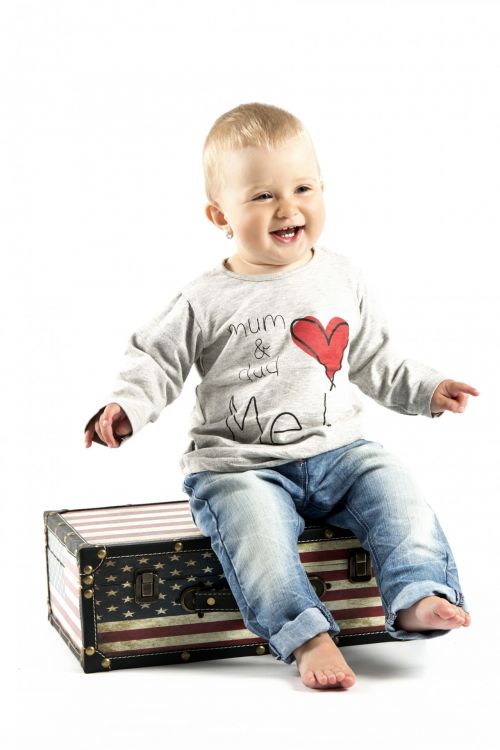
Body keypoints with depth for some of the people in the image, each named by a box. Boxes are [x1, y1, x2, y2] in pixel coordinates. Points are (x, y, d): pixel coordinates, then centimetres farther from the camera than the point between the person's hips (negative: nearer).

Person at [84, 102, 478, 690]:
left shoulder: (341, 278, 9)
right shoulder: (206, 302, -4)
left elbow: (374, 360, 20)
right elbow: (155, 360, 1)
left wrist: (427, 389, 11)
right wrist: (126, 407, -16)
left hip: (335, 450, 4)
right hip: (239, 464, -3)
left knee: (392, 485, -20)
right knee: (251, 519, -30)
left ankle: (419, 598, -23)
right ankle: (306, 636, -31)